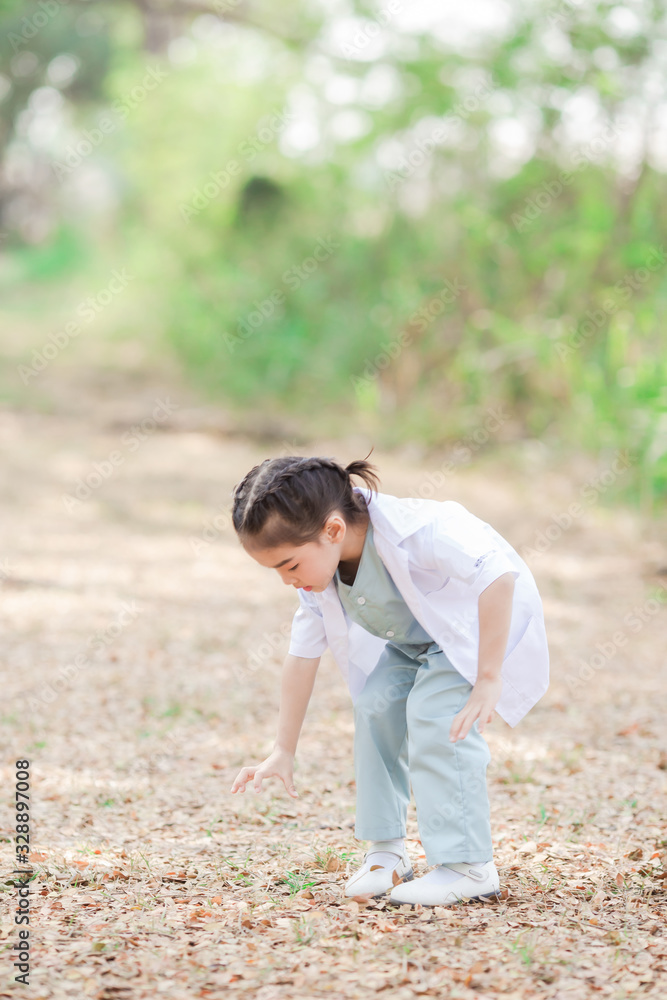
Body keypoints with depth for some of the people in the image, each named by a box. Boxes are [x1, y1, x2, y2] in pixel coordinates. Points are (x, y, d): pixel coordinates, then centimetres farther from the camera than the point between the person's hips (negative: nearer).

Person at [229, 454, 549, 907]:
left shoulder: (415, 530, -39)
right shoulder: (316, 569, -14)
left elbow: (499, 578, -41)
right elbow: (302, 655, -5)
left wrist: (488, 678, -39)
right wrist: (284, 751, -2)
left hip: (492, 622, -7)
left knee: (435, 714, -24)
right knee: (375, 703, -9)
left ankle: (469, 866, -19)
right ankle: (387, 851, 4)